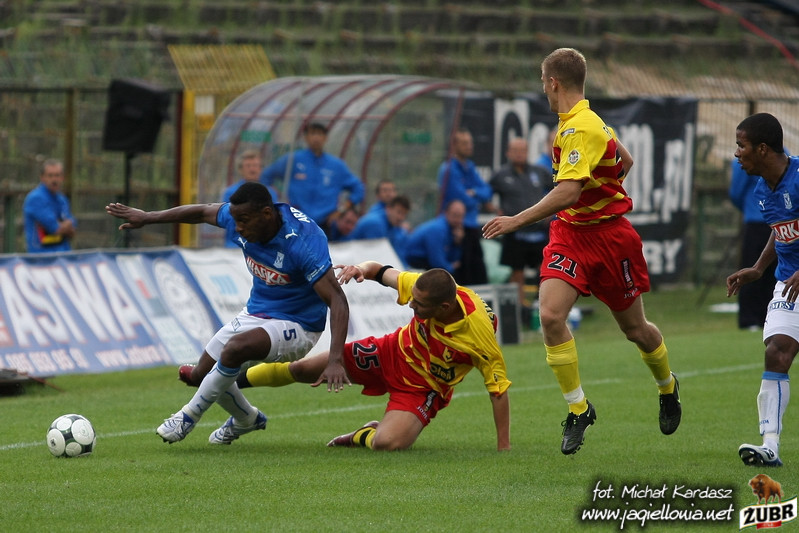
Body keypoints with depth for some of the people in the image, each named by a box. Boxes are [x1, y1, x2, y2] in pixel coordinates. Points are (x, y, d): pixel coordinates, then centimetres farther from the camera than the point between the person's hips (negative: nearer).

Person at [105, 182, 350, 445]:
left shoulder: (303, 242, -32)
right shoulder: (242, 216, -13)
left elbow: (337, 300, -33)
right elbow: (202, 212, 9)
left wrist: (335, 361, -43)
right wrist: (147, 217, 14)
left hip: (295, 325, -8)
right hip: (255, 312, 8)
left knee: (236, 346, -34)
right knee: (200, 374, 9)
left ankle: (190, 416, -13)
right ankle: (246, 419, 37)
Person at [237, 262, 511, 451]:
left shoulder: (480, 336, -36)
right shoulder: (424, 287, -25)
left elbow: (499, 389, -24)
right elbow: (382, 272, -7)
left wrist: (503, 448, -22)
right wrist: (362, 269, -31)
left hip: (423, 388, -4)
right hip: (395, 352, 4)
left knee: (387, 443, -30)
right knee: (304, 368, 3)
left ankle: (363, 436, 9)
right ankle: (234, 380, 30)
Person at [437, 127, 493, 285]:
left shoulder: (469, 167, 14)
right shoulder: (450, 169, -13)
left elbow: (487, 192, 9)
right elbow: (463, 200, -18)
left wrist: (474, 192, -12)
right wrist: (476, 202, 2)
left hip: (472, 226, 8)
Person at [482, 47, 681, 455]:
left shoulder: (580, 129, -24)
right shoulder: (589, 122, 6)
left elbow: (567, 193, -34)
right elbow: (625, 161, 21)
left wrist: (516, 221, -33)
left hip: (608, 235, -7)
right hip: (568, 234, 7)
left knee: (634, 328, 12)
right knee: (550, 315, -15)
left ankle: (668, 388, 42)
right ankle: (578, 410, -6)